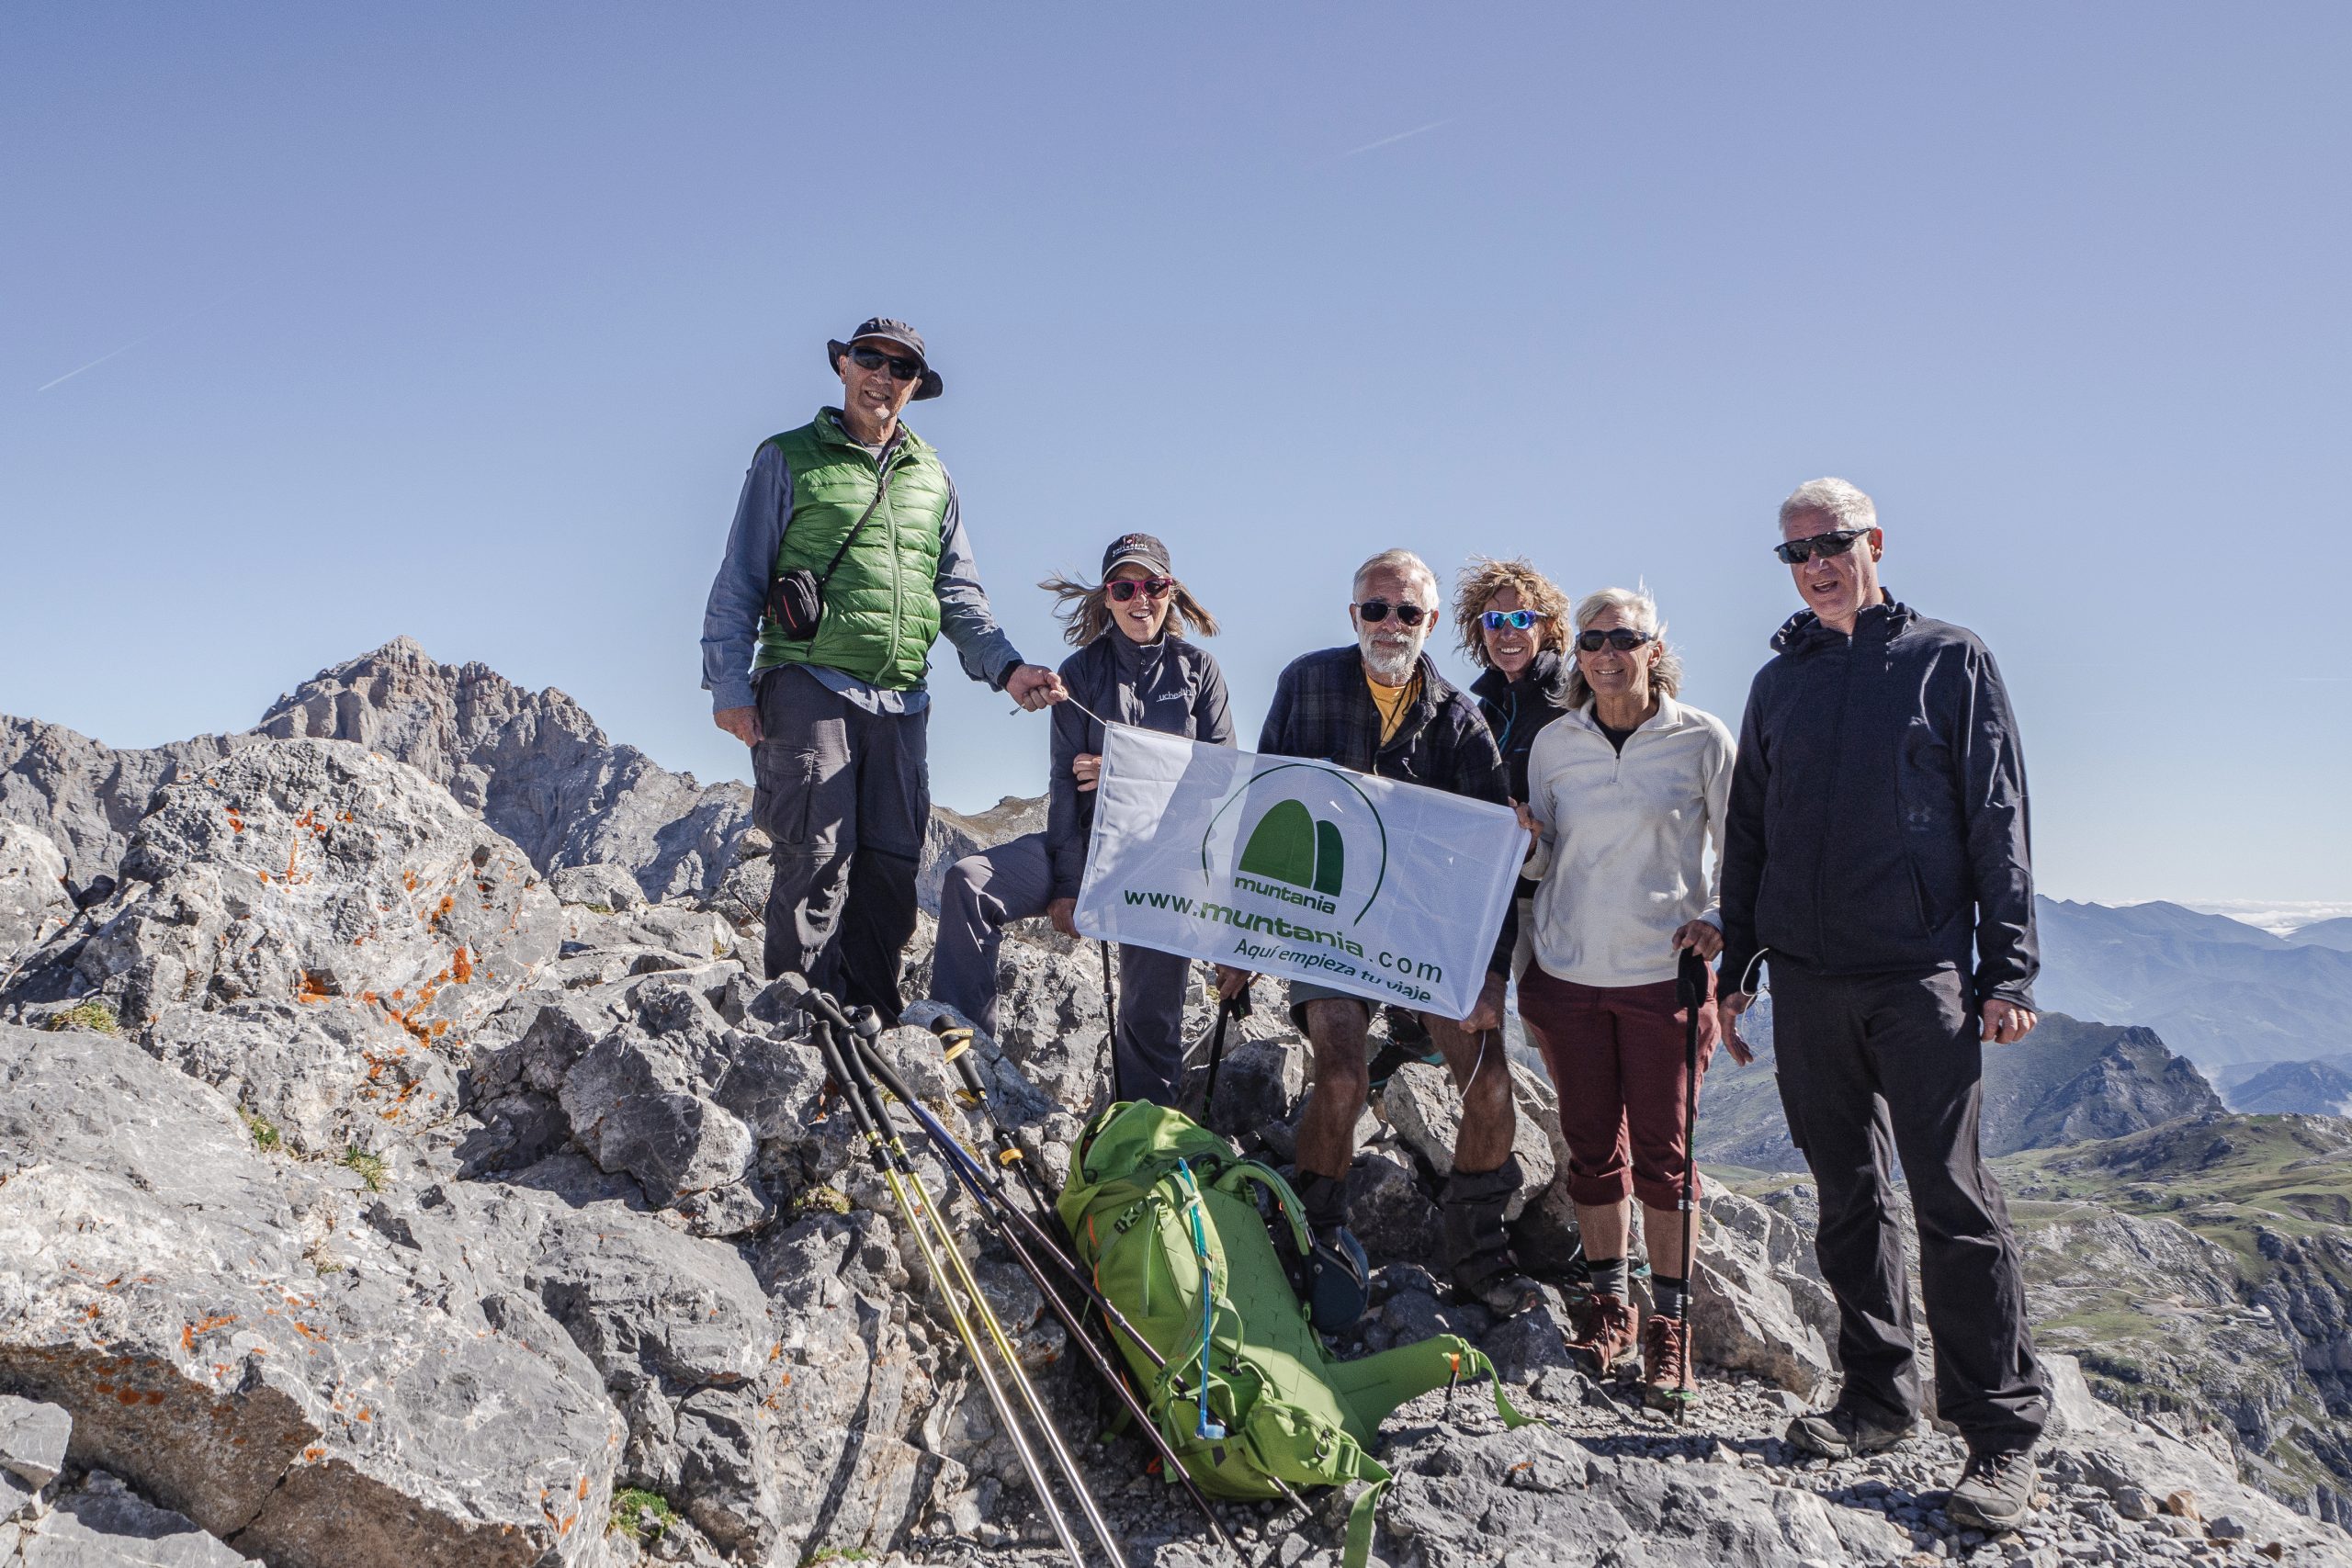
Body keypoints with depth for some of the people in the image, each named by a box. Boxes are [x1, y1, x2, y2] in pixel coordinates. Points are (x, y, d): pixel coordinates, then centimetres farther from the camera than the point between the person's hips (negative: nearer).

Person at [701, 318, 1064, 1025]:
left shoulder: (931, 477, 19)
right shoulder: (789, 460, 7)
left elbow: (959, 594, 17)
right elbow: (740, 582, 5)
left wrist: (1005, 667, 0)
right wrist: (729, 685, -5)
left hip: (900, 701, 4)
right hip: (808, 683, -4)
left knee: (892, 863, 3)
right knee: (818, 858, -10)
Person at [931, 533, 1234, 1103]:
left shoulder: (1198, 670, 8)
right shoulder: (1080, 673, 6)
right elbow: (1066, 783, -3)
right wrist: (1066, 883, -14)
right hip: (1088, 841, 1)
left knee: (1152, 1014, -5)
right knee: (967, 882, -23)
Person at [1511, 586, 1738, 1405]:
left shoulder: (1702, 740, -1)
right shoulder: (1554, 744, 7)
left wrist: (1722, 922, -12)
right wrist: (1520, 840, -7)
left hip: (1663, 973, -3)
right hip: (1569, 972, 3)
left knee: (1662, 1153, 1)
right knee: (1592, 1147, 8)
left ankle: (1668, 1322, 12)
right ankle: (1609, 1306, 22)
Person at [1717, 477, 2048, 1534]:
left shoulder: (1949, 660, 3)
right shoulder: (1779, 681, 15)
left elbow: (1998, 821, 0)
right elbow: (1747, 833, 18)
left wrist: (2007, 969, -6)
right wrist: (1735, 965, 14)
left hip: (1922, 978, -4)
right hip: (1807, 980, 4)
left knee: (1954, 1199, -6)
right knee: (1847, 1195, 10)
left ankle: (2002, 1434, 3)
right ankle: (1878, 1397, 21)